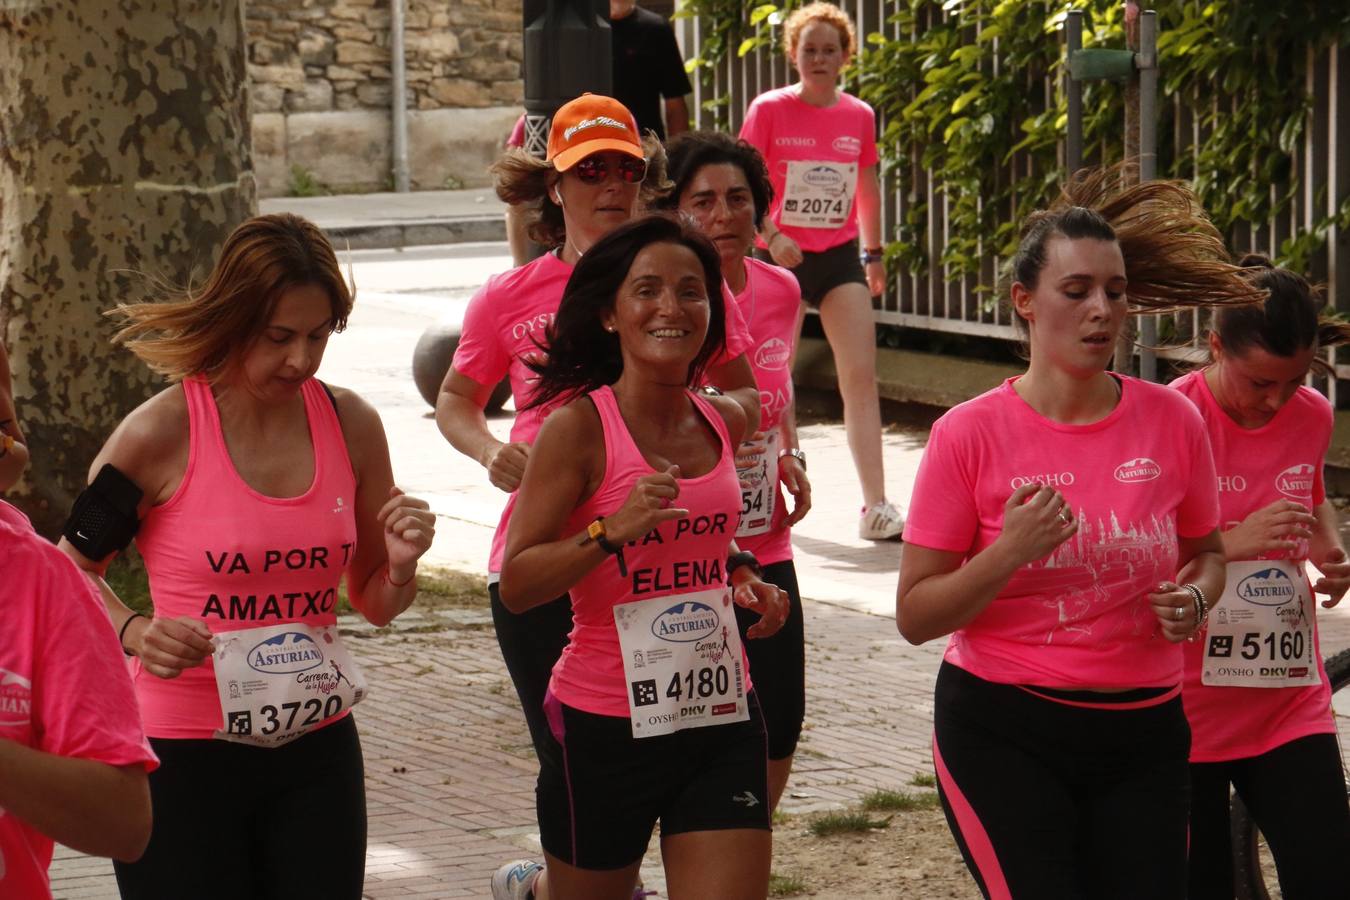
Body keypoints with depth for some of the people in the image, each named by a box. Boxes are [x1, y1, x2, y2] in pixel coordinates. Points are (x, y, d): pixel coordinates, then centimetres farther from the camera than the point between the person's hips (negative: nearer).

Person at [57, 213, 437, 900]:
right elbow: (75, 570, 1)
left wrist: (402, 564, -9)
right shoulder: (160, 433, -11)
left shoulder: (351, 425, 2)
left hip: (317, 748, 4)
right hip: (184, 755, -4)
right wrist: (136, 633, -18)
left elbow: (375, 604, 13)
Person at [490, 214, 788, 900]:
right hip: (605, 724, -4)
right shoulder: (579, 426, -12)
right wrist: (612, 529, -28)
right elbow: (516, 585, -16)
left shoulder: (725, 423, 5)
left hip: (720, 715, 4)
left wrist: (744, 578, 6)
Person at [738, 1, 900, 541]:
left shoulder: (859, 117, 5)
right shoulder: (769, 110, -5)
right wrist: (771, 235, -21)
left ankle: (875, 508, -11)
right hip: (780, 255, -2)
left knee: (861, 378, -9)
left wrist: (873, 253, 20)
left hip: (840, 255, 2)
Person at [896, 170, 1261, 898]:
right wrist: (1010, 551, -21)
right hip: (1002, 733, -3)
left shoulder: (1171, 421, 0)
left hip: (1143, 730, 3)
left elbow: (1206, 552, 17)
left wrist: (1195, 598, -5)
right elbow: (915, 615, -6)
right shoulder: (970, 434, -8)